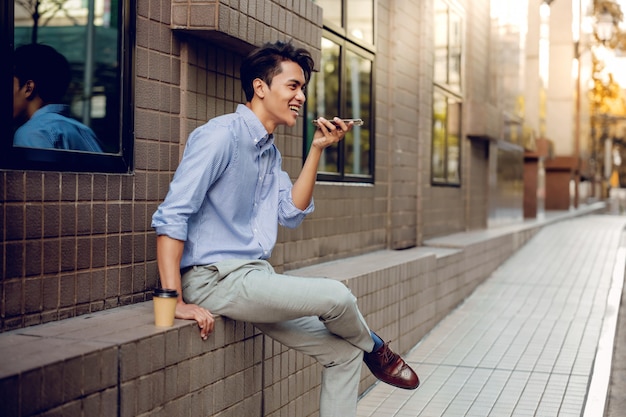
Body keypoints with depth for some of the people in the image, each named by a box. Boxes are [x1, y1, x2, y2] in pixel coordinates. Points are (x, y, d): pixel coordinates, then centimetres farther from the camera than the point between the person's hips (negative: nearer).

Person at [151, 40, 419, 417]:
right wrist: (174, 301, -24)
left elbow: (291, 214, 10)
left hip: (256, 276, 9)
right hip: (216, 277, -9)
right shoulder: (223, 134, -12)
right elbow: (172, 216, -18)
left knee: (344, 353, 4)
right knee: (337, 297, -21)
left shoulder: (270, 150, 16)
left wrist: (317, 149, 3)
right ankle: (373, 348, 12)